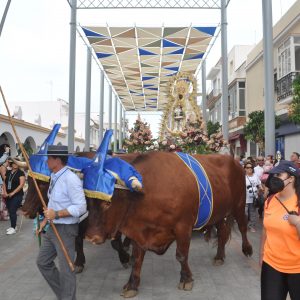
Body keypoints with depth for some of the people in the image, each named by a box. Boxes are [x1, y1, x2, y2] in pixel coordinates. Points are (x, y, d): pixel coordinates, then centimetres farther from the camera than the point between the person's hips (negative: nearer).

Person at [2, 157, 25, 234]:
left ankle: (13, 228, 1)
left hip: (17, 195, -6)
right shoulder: (8, 172, 10)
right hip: (8, 195, 6)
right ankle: (13, 226, 22)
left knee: (12, 211, -8)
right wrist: (5, 192, -4)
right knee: (10, 211, 10)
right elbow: (4, 182, 11)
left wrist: (12, 193, -17)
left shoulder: (21, 173, -7)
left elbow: (21, 185, -14)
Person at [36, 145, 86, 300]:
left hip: (65, 229, -9)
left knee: (65, 268, 5)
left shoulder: (70, 179, -22)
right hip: (52, 228, 9)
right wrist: (45, 220, 13)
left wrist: (56, 214, -25)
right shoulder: (54, 177, 6)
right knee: (43, 262, 19)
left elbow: (81, 207, -25)